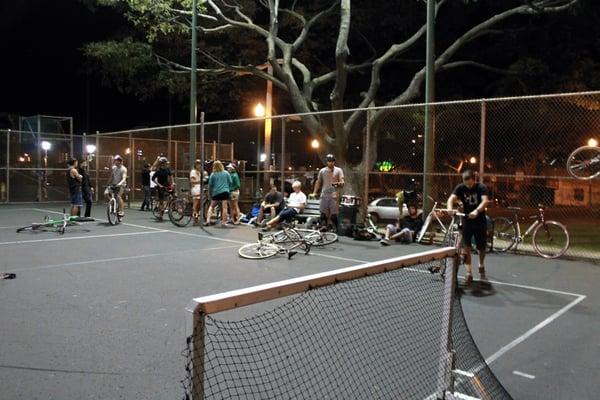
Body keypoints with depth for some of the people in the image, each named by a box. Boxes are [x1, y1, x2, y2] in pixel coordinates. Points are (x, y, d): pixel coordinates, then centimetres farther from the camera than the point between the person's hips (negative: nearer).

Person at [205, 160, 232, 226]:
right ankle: (223, 222, 0)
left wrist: (209, 193, 16)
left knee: (211, 206, 10)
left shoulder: (213, 174, 0)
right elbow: (230, 182, 6)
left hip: (216, 192, 1)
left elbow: (210, 185, 3)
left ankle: (208, 221, 0)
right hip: (225, 191, 0)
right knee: (224, 207, 0)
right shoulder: (226, 173, 2)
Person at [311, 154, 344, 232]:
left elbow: (342, 183, -4)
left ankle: (333, 228, 2)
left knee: (334, 214, -5)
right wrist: (314, 193, 13)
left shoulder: (338, 170, 3)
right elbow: (318, 182, 19)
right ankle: (323, 226, 11)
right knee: (323, 213, 3)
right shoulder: (322, 171, 11)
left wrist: (338, 183, -28)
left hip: (334, 195, -2)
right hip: (324, 195, 2)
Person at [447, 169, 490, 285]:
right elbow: (451, 198, -22)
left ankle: (481, 265, 41)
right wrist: (450, 208, -45)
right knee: (466, 246, -10)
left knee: (481, 248, 11)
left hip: (480, 221, -1)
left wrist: (476, 211, -51)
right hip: (467, 221, 1)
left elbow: (485, 201, -31)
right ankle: (469, 273, -3)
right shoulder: (460, 188, -9)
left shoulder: (481, 187, -15)